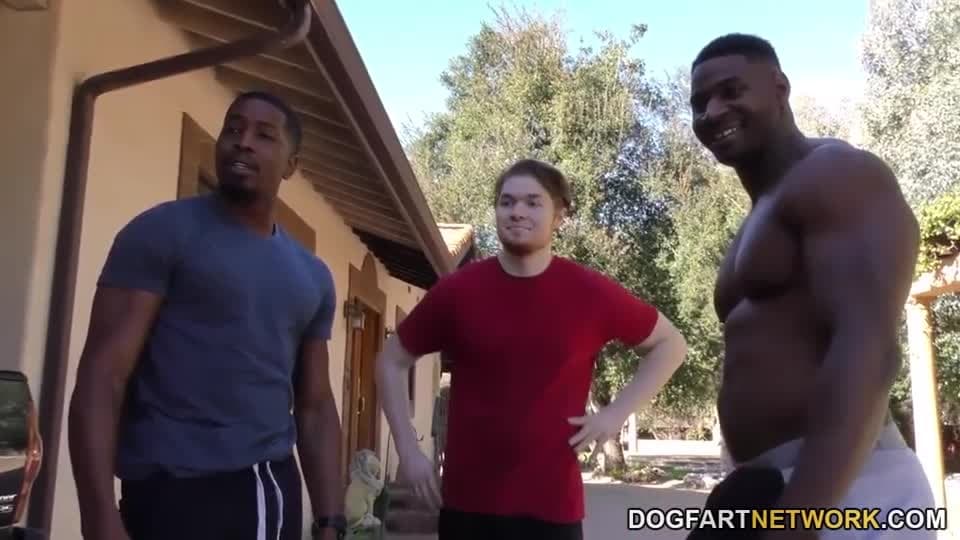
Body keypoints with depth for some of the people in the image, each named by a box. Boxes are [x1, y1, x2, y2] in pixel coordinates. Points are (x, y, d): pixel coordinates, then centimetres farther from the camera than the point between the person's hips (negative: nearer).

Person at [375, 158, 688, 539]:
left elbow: (670, 344, 9)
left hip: (552, 507, -1)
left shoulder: (592, 293, -5)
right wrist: (408, 450, 1)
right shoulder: (456, 291, -3)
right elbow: (392, 361, 9)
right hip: (465, 504, 1)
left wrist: (618, 411, -2)